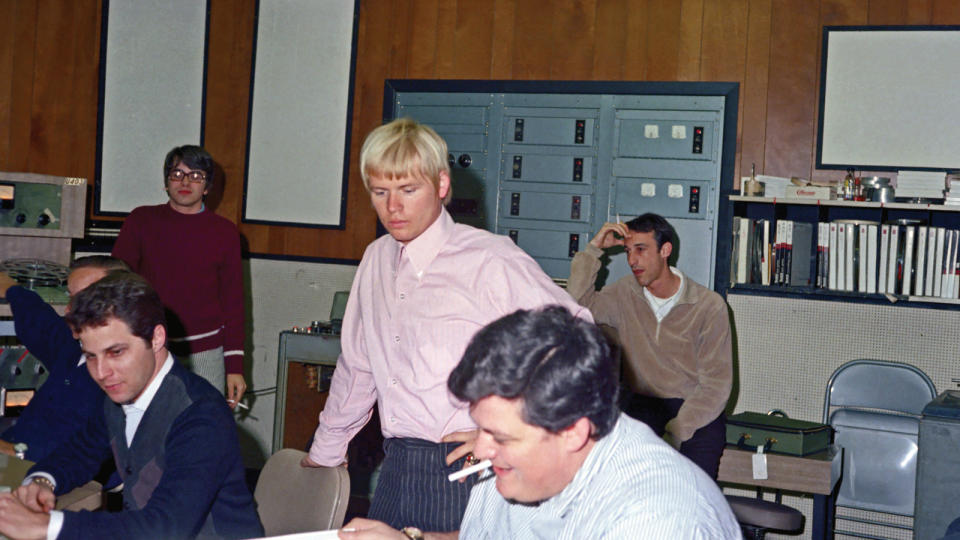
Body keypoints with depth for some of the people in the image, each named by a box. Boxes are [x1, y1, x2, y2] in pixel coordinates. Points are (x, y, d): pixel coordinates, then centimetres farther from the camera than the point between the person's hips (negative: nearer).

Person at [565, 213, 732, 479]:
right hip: (646, 402, 3)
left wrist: (676, 432, -19)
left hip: (698, 408, -2)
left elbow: (717, 383, -9)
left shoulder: (709, 305, -7)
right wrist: (593, 249, -9)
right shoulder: (625, 293, 4)